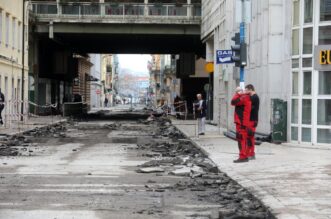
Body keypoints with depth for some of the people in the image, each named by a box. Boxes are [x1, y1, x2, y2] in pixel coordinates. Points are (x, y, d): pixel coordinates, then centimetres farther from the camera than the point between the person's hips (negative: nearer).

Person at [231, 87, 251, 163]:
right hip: (242, 122, 11)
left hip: (241, 123, -11)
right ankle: (244, 156, 23)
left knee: (241, 139, -11)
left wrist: (237, 94, -10)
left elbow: (233, 102, -22)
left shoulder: (243, 98, -15)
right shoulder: (245, 98, 18)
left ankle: (243, 157, -12)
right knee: (242, 139, 16)